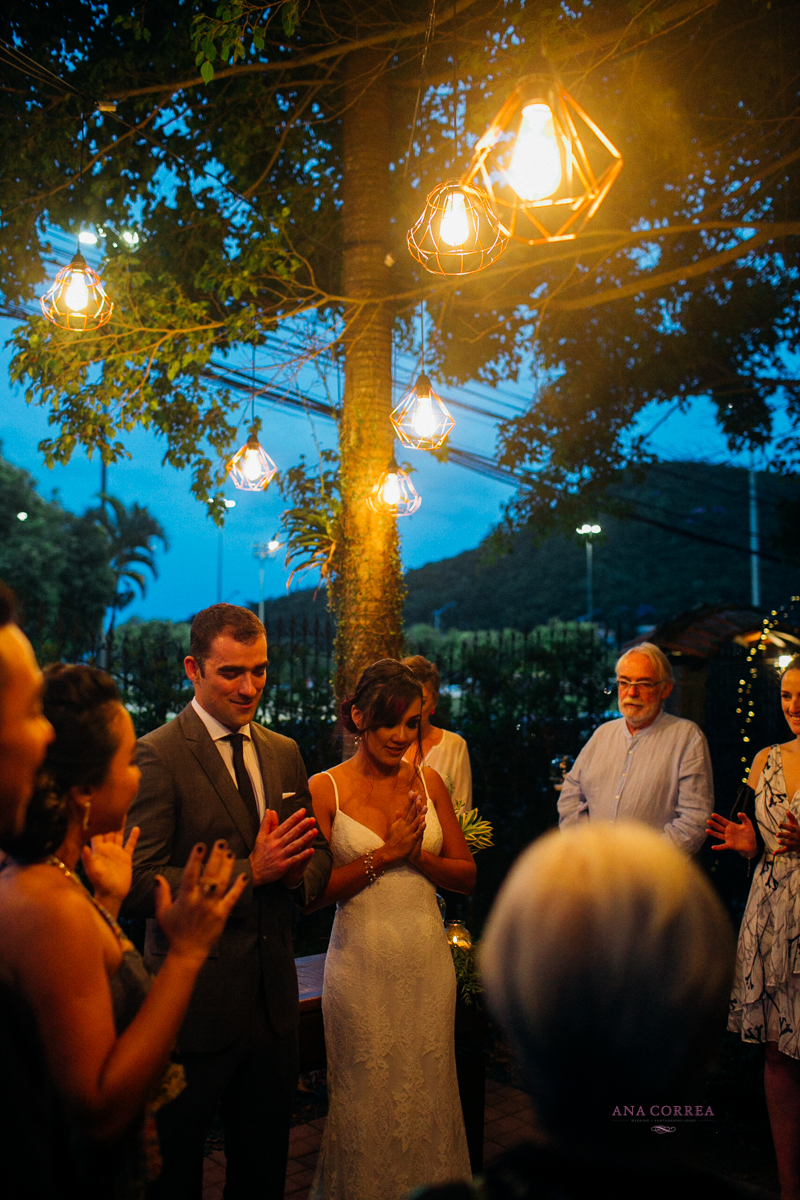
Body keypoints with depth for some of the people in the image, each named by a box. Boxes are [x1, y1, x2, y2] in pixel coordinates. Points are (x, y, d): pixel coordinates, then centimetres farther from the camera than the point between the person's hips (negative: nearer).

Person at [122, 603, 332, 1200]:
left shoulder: (285, 753, 7)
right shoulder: (157, 756, -13)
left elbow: (318, 855, 12)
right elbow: (140, 883, -19)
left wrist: (297, 871, -11)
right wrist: (250, 872, -24)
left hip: (274, 999, 6)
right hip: (193, 1002, -5)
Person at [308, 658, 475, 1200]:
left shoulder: (429, 782, 2)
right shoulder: (325, 789, -7)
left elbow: (467, 875, 5)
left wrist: (416, 853, -13)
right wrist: (384, 855, -17)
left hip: (428, 959, 3)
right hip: (362, 963, -3)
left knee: (428, 1091, 14)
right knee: (367, 1097, 9)